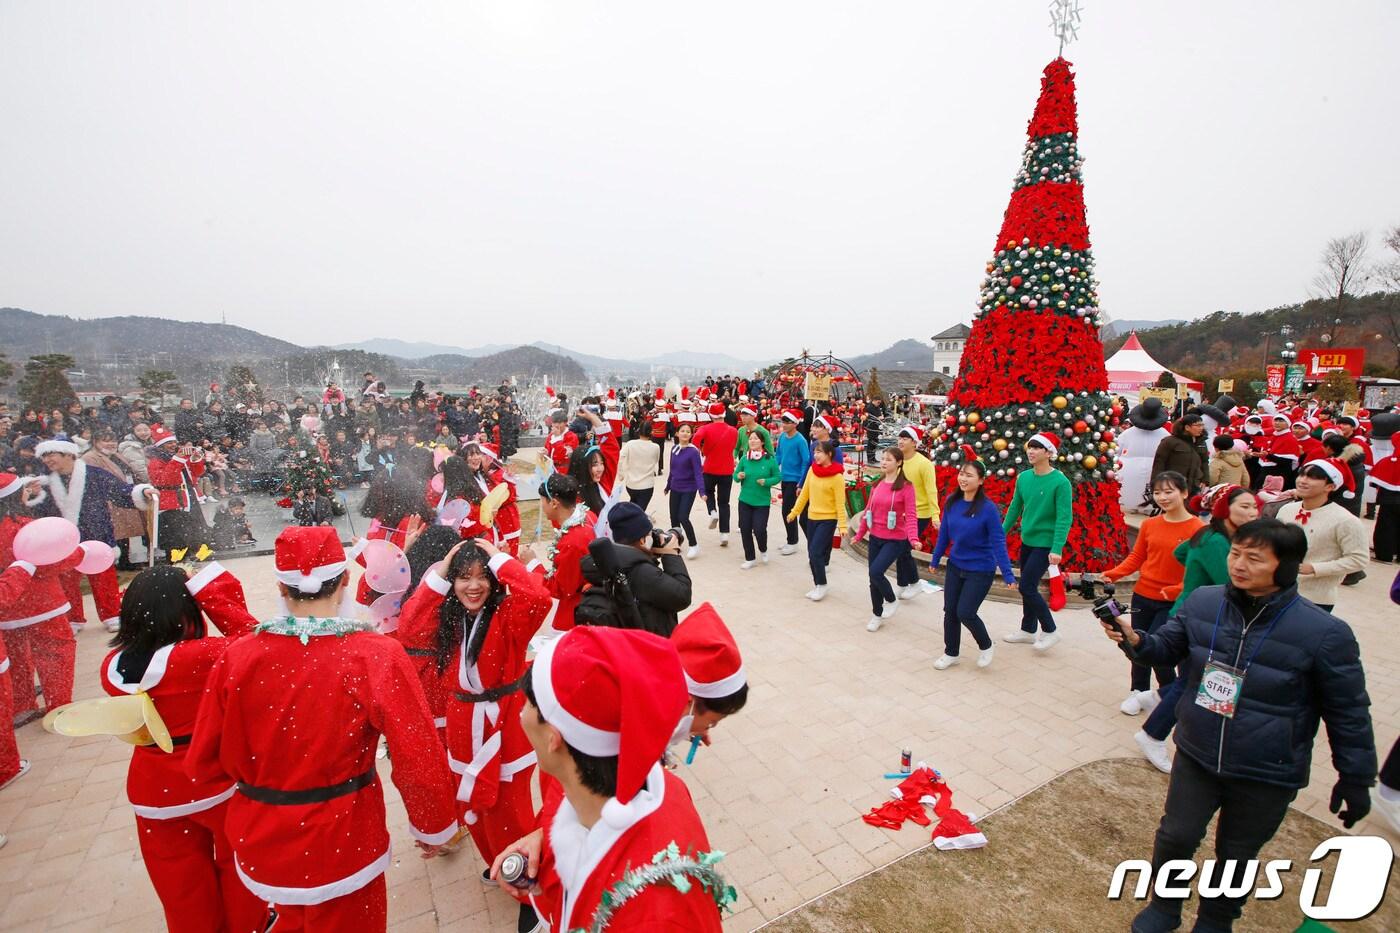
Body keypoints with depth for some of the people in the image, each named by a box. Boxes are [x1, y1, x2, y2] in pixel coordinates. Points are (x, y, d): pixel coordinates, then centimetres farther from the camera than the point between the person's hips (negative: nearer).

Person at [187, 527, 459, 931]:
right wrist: (433, 826, -3)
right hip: (341, 845, -3)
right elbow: (419, 759, -22)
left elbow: (203, 762, -2)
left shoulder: (237, 657, -13)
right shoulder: (377, 655, -24)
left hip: (260, 842, 3)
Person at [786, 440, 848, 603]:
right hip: (812, 517, 6)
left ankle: (822, 585, 10)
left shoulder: (837, 477, -15)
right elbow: (804, 493, 10)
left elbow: (840, 502, -13)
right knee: (812, 555, 10)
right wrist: (794, 512, 12)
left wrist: (842, 525, -17)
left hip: (828, 520, -6)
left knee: (816, 553, -10)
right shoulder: (812, 470, 1)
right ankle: (816, 585, 27)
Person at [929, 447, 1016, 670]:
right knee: (950, 610, 10)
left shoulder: (988, 508, -19)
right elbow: (944, 533, 6)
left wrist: (1007, 574, -19)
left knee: (965, 612, -4)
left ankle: (986, 646, 26)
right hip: (955, 566, 5)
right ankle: (951, 653, 30)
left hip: (980, 570, -5)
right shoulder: (952, 502, -4)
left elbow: (998, 542, -18)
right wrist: (935, 559, 13)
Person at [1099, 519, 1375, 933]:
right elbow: (1167, 647, 3)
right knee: (1175, 837, 14)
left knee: (1236, 856, 19)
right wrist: (1135, 640, -19)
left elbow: (1348, 712, -8)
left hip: (1267, 777, -2)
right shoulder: (1203, 602, -10)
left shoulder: (1324, 632, -19)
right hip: (1195, 757, 2)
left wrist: (1356, 779, -1)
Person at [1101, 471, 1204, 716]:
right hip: (1142, 596, 4)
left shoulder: (1198, 529, -11)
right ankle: (1139, 691, 33)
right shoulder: (1149, 525, 2)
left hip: (1172, 602, -4)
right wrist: (1115, 573, -8)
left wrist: (1177, 590, -23)